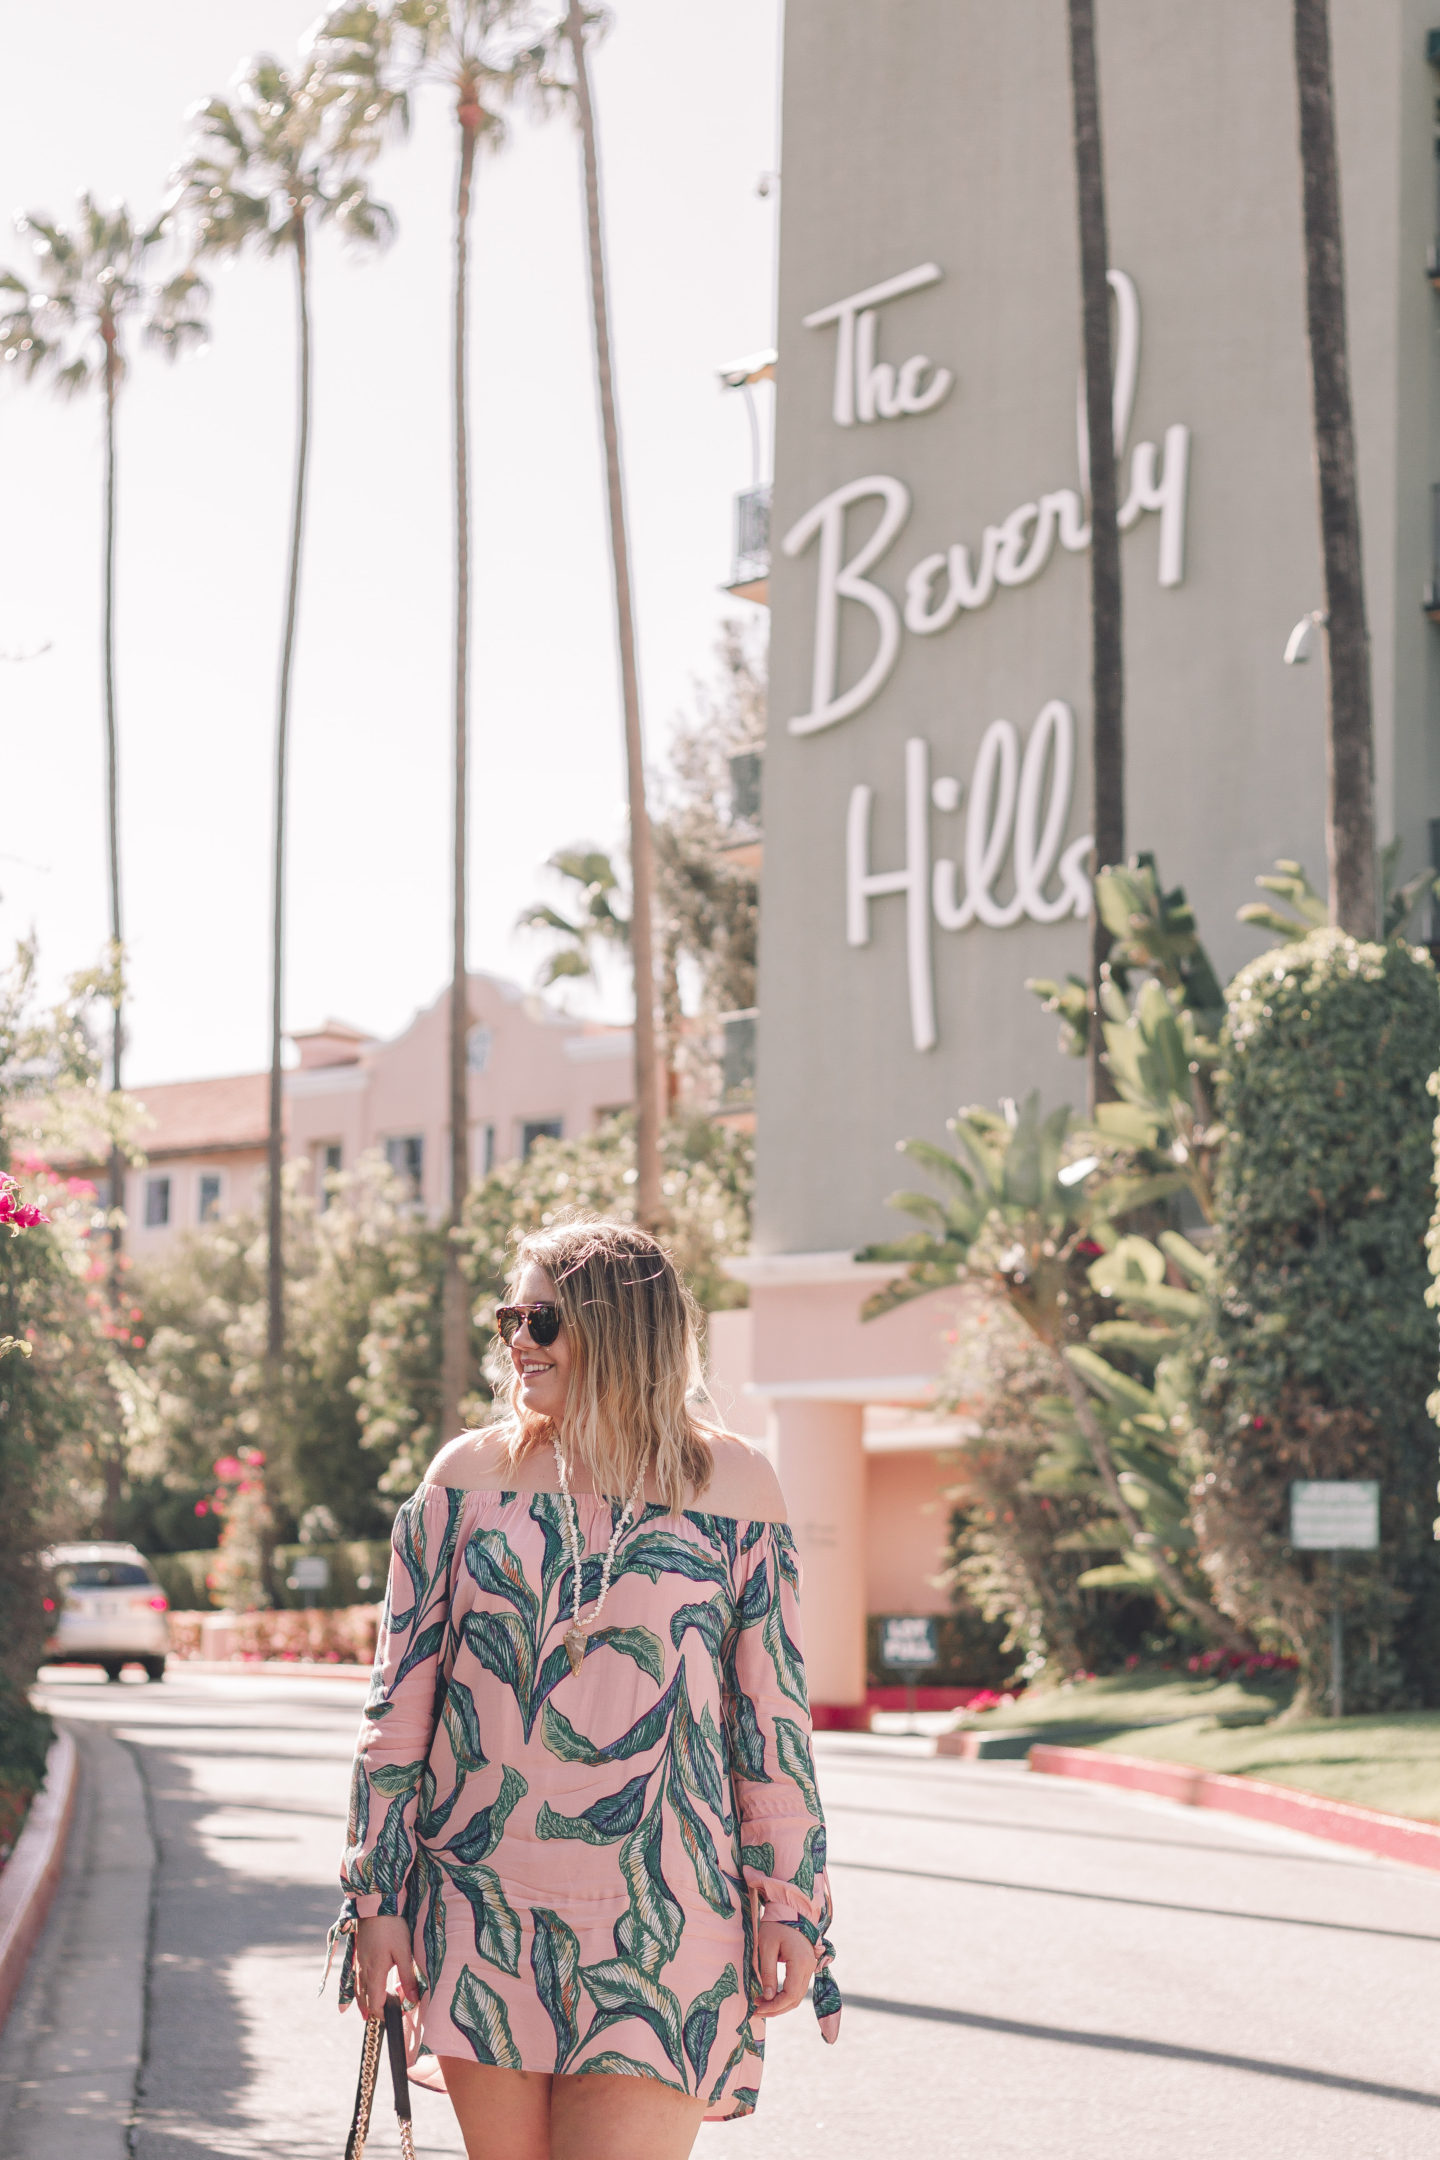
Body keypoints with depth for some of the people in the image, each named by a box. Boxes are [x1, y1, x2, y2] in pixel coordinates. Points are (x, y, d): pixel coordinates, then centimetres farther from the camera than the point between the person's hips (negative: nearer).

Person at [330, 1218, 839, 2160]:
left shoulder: (733, 1482, 4)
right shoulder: (470, 1472, 7)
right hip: (481, 1906, 2)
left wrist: (792, 1902, 4)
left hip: (658, 1923, -2)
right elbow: (401, 1701, 8)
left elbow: (775, 1710, 6)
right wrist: (376, 1896, 4)